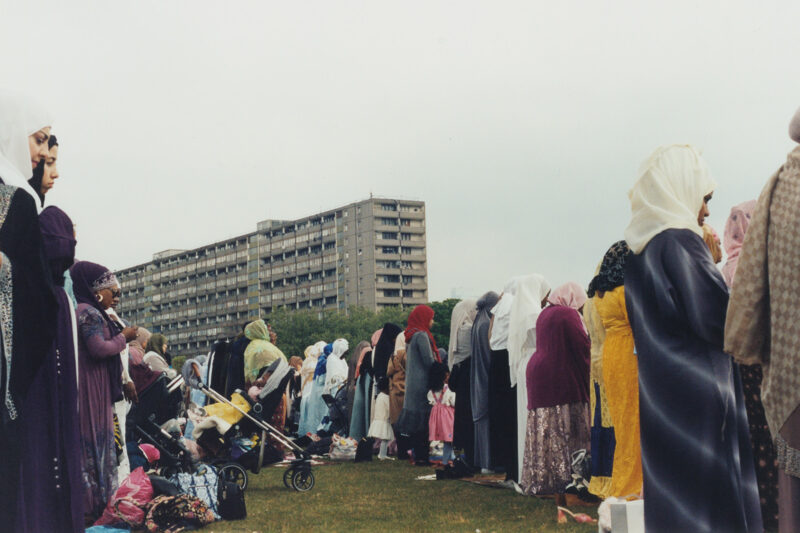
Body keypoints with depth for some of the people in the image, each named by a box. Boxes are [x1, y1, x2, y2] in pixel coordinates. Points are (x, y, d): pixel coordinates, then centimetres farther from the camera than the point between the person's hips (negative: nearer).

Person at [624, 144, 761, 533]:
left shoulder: (637, 249, 13)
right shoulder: (680, 241, -13)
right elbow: (716, 319, -18)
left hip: (657, 394, 9)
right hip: (699, 390, -9)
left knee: (669, 493, 11)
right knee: (716, 495, -3)